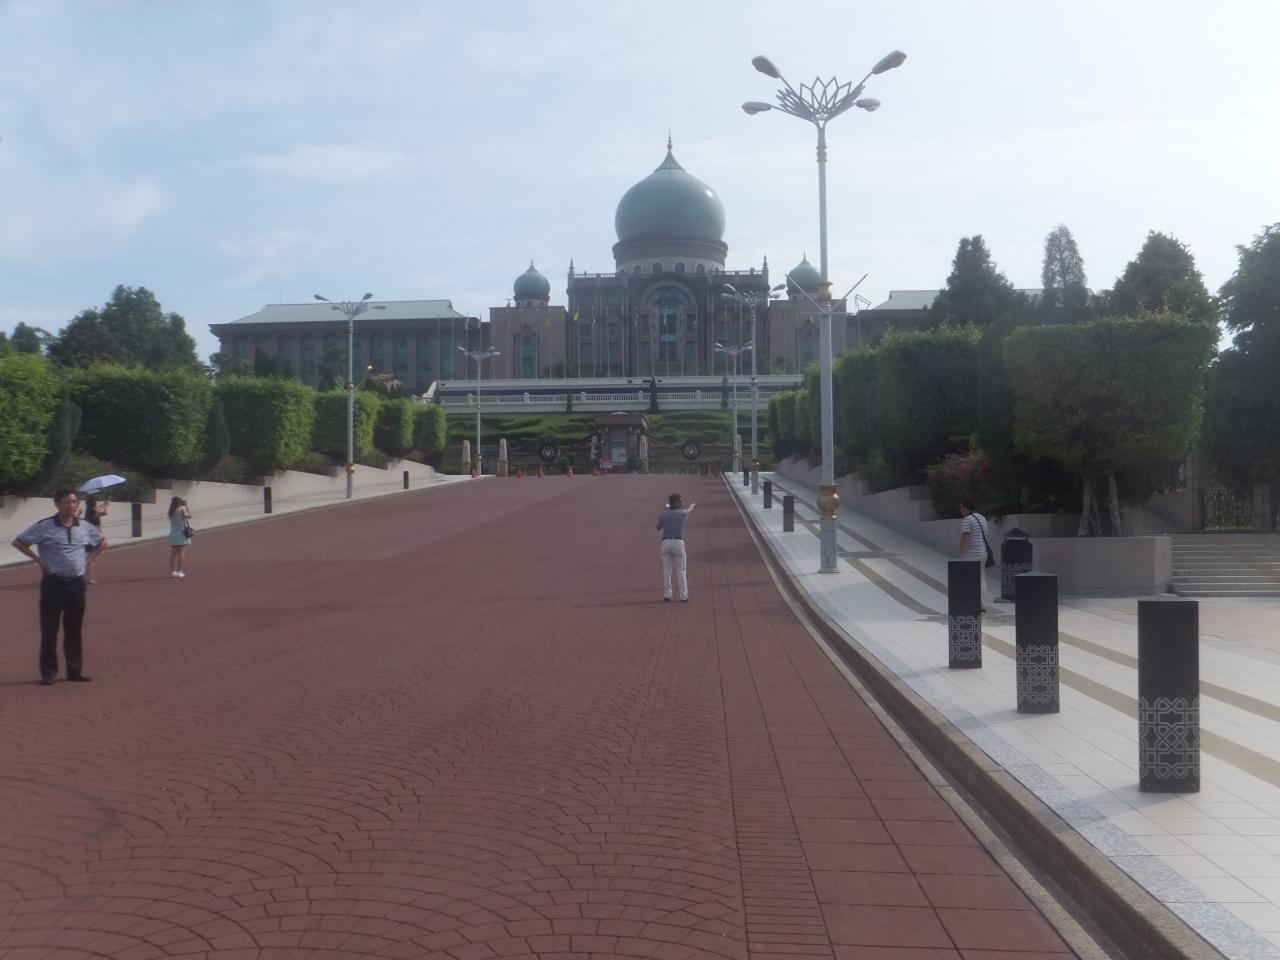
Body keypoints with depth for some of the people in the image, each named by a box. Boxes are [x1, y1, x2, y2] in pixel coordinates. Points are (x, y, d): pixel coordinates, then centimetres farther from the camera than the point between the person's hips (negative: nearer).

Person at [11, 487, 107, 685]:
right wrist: (39, 560, -6)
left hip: (76, 583, 4)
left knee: (74, 630, 9)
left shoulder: (85, 528, 4)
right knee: (49, 630, 0)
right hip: (53, 583, -3)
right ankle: (48, 672, 8)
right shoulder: (44, 527, -8)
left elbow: (102, 543, 22)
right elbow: (18, 542, -2)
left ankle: (75, 670, 15)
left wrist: (89, 558, 8)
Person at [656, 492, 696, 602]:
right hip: (678, 543, -2)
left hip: (666, 542, 2)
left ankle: (667, 595, 8)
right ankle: (683, 595, 4)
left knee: (666, 570, 8)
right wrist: (692, 505, 46)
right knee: (681, 570, 4)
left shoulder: (663, 514, 0)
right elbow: (689, 510, 21)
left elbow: (658, 527, 16)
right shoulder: (681, 513, -5)